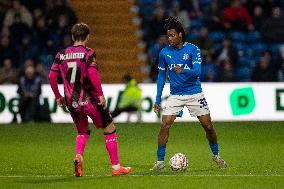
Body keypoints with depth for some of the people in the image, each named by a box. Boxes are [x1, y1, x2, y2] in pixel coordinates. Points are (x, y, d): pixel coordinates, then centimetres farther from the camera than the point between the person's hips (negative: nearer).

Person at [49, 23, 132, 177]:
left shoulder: (61, 54, 6)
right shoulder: (88, 53, -8)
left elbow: (52, 76, 5)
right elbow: (93, 74, -21)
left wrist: (58, 97, 15)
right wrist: (101, 95, -16)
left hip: (72, 102, 5)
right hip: (90, 100, -5)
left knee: (83, 132, 25)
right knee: (109, 129, 10)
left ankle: (78, 157, -3)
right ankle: (116, 167, 10)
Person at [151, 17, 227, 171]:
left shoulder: (192, 49, -7)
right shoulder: (165, 53, 1)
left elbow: (197, 72, -17)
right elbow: (161, 76, 10)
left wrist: (182, 71, -38)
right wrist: (157, 100, 6)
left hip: (194, 94, -1)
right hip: (175, 95, 1)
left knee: (208, 126, 0)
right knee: (164, 125, -15)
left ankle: (216, 156, 23)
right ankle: (160, 162, -8)